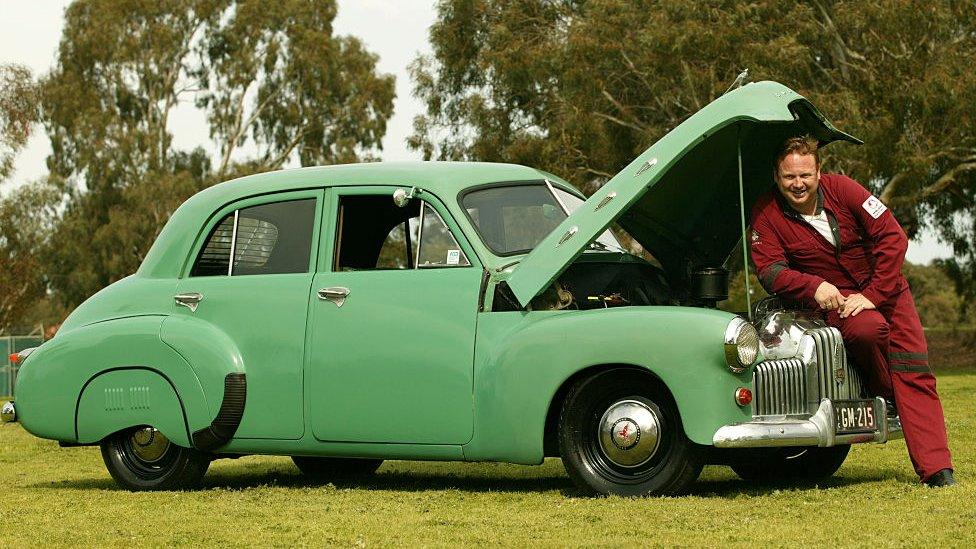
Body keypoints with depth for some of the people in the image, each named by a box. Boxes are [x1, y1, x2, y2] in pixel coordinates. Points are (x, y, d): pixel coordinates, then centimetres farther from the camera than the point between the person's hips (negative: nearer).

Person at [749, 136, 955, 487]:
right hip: (834, 297, -1)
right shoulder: (767, 214, -9)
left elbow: (893, 238, -12)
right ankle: (885, 395, -5)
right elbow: (769, 270, -16)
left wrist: (872, 294, -19)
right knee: (867, 330, -35)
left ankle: (936, 469, -12)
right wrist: (813, 286, -34)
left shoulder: (841, 189, -11)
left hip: (886, 289, 1)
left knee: (915, 373, -10)